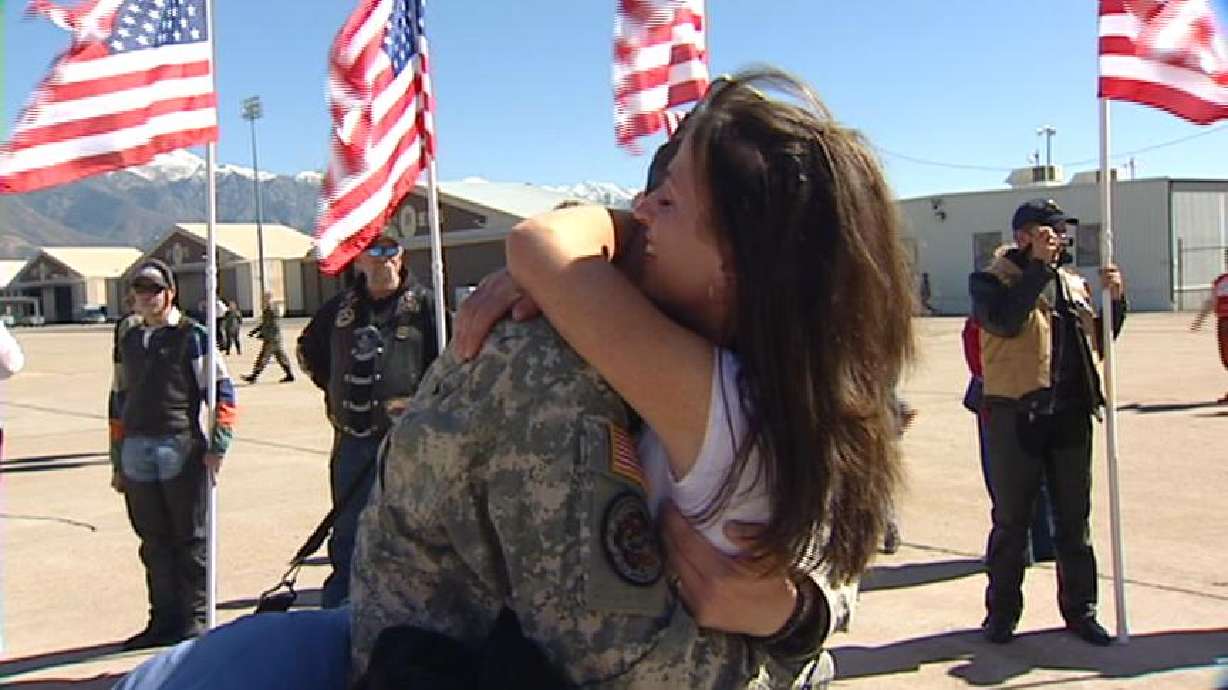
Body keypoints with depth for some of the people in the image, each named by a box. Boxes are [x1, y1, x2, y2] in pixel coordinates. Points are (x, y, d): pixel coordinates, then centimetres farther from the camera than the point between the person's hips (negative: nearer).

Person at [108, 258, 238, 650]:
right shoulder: (128, 342, 16)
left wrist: (217, 446, -11)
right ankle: (164, 619, 21)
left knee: (190, 540, 2)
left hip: (183, 452, -5)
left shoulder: (192, 336, -2)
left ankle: (194, 618, 12)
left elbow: (222, 391, -5)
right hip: (137, 456, 6)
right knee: (154, 542, 11)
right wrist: (118, 462, 19)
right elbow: (118, 402, 21)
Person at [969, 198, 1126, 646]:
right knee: (1011, 521, 5)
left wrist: (1115, 300, 2)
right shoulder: (991, 281, -3)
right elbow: (1005, 321, -23)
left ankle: (1080, 610, 24)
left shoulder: (1074, 285, 14)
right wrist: (1040, 268, -18)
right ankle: (1001, 612, 17)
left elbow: (1100, 341, 17)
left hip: (1070, 416, 5)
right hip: (1015, 417, -5)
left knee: (1074, 519, 12)